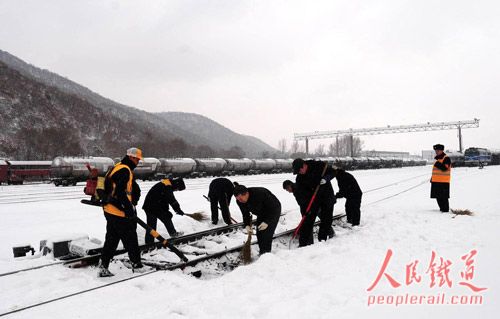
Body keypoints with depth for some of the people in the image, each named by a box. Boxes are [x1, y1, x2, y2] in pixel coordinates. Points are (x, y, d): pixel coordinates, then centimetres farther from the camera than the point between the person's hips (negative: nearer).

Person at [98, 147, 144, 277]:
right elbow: (120, 193, -25)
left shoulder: (117, 167, 15)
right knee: (130, 239, 3)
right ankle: (137, 265, 15)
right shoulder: (124, 170, -17)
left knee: (111, 240, 15)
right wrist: (130, 208, -20)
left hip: (110, 211, 10)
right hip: (120, 213, -10)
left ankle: (103, 267, 18)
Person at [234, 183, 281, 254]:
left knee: (266, 234, -15)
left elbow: (273, 208, -30)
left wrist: (267, 222, -33)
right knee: (259, 234, 3)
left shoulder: (260, 194, -39)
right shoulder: (239, 201, -18)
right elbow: (245, 214, -3)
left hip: (274, 211, -6)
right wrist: (247, 225, -18)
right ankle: (261, 253, 20)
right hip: (261, 213, 7)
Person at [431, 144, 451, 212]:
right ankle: (442, 208, 24)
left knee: (443, 197, -7)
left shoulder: (446, 158, -10)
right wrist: (432, 178, 22)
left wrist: (438, 164, -26)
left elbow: (444, 168, -23)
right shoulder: (437, 159, 18)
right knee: (438, 196, 14)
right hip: (436, 181, 9)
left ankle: (445, 209, 1)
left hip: (443, 182, -9)